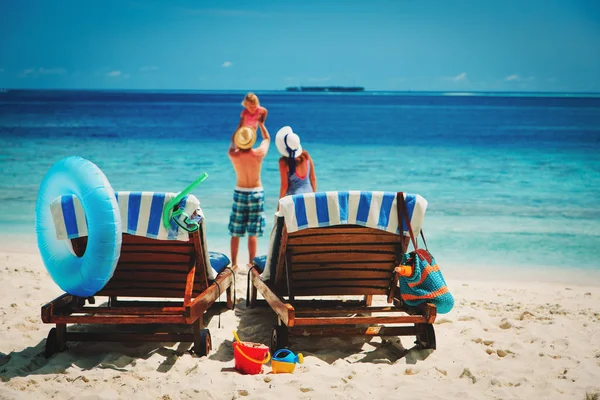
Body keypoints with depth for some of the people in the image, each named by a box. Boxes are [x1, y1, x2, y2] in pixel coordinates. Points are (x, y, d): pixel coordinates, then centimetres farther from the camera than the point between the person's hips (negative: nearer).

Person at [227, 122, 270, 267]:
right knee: (253, 233, 2)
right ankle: (251, 264, 5)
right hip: (256, 193, -1)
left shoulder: (233, 154, -11)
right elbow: (267, 138, 7)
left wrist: (241, 124, 22)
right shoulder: (259, 154, -15)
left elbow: (233, 141, 13)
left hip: (239, 193, 1)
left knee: (236, 233, 7)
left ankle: (234, 264, 11)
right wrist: (261, 123, 20)